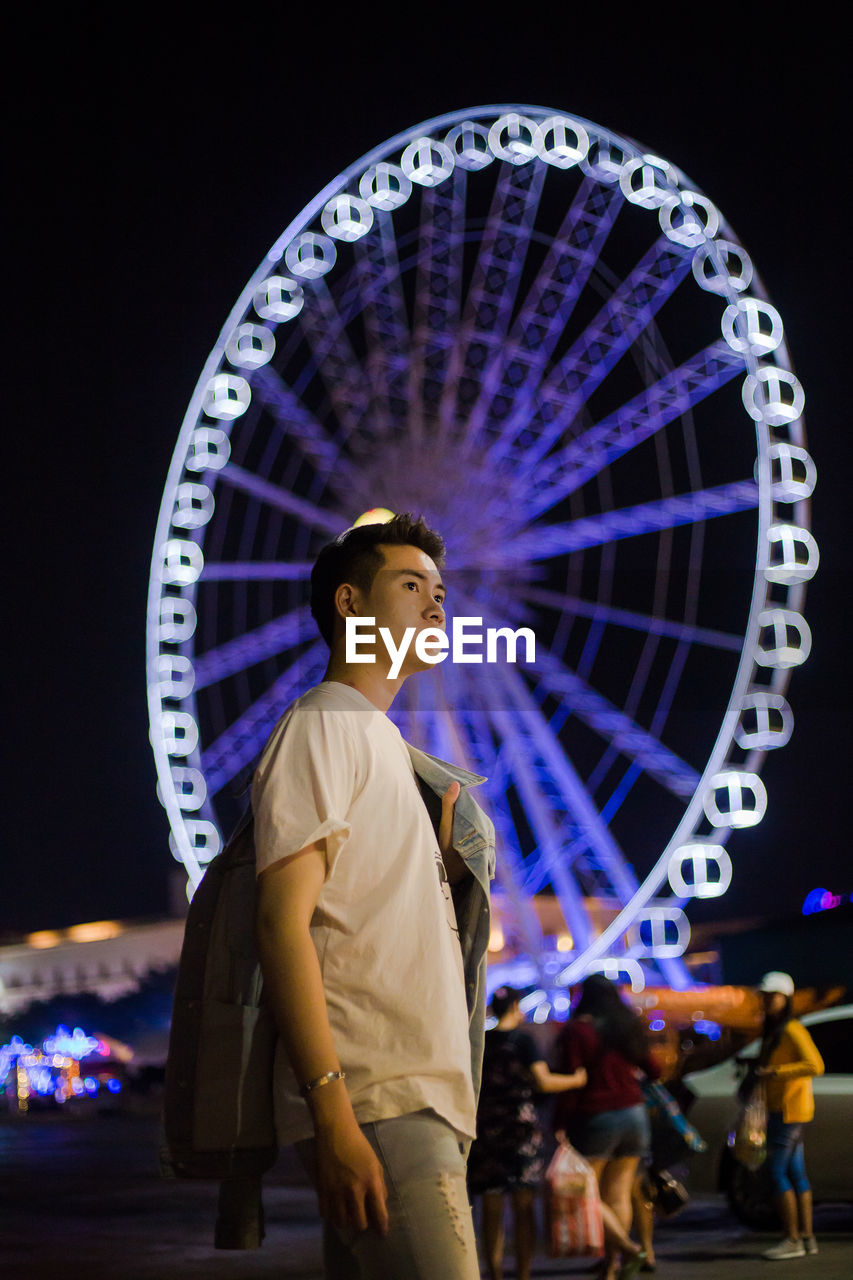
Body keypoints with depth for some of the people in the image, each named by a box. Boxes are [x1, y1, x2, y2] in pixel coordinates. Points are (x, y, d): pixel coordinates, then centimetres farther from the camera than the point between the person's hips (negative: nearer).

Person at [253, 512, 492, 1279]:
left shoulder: (384, 743, 26)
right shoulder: (322, 727, -3)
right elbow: (283, 920, -14)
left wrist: (445, 861, 11)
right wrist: (333, 1114, -21)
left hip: (421, 1099, 9)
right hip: (376, 1105, -9)